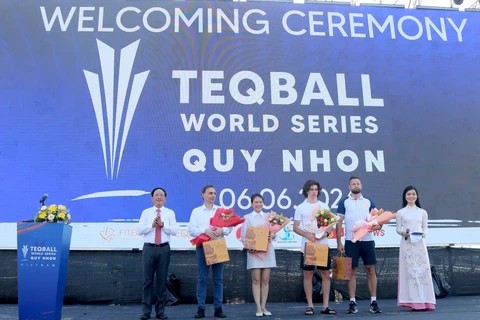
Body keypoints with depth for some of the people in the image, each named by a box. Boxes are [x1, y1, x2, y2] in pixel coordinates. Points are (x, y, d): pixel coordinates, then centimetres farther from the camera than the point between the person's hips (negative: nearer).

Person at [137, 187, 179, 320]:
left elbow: (175, 231, -3)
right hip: (149, 249, 0)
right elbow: (139, 230, -2)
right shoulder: (146, 212, 6)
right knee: (148, 280, 2)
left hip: (164, 249, 0)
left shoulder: (170, 213, 6)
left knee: (162, 280, 5)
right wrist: (152, 225, -15)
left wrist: (162, 224, -15)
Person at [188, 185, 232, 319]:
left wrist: (222, 230, -17)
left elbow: (230, 226, 4)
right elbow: (191, 229, -4)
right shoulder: (196, 211, 6)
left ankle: (218, 308, 9)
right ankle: (201, 308, 5)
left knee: (218, 278, 3)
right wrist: (205, 230, -19)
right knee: (202, 278, 0)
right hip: (203, 246, -1)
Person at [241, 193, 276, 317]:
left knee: (265, 279, 4)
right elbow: (243, 236, 0)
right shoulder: (247, 217, 4)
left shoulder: (268, 216, 9)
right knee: (256, 279, -2)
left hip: (267, 251, 2)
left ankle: (263, 307, 12)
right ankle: (258, 308, 3)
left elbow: (274, 232, 8)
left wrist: (272, 236, -15)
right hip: (254, 251, -2)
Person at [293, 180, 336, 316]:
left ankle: (326, 306, 10)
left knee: (326, 274, 2)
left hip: (323, 244, 2)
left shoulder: (324, 206, 10)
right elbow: (295, 227, 0)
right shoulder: (301, 207, 3)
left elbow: (331, 224, 8)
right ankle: (310, 305, 10)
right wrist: (307, 234, -16)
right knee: (308, 275, 1)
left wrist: (326, 233, -13)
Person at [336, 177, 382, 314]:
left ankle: (373, 301, 9)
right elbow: (339, 222, 1)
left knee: (371, 270, 2)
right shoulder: (344, 202, 4)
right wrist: (339, 242, -5)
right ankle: (352, 302, 7)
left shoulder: (369, 202, 10)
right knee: (352, 271, 2)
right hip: (351, 241, -1)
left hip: (367, 240, 2)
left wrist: (376, 226, -13)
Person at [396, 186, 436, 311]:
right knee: (409, 271, -5)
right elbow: (398, 229, 6)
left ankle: (424, 302, 4)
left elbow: (425, 228, 11)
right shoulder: (401, 212, 7)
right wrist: (403, 233, -14)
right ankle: (414, 302, -1)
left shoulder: (422, 212, 12)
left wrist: (423, 234, -10)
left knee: (422, 270, -2)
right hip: (406, 244, -2)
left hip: (419, 244, 2)